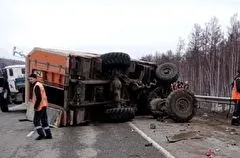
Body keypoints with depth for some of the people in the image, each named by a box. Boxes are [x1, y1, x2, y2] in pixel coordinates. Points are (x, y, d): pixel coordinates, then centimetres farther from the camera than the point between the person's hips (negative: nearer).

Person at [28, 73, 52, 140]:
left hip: (40, 106, -10)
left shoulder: (36, 86, -15)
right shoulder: (39, 84, 16)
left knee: (36, 121, -1)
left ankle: (41, 134, -1)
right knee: (44, 120, 12)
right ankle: (48, 134, 16)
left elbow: (39, 98, -22)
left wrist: (36, 106, -16)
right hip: (44, 105, 10)